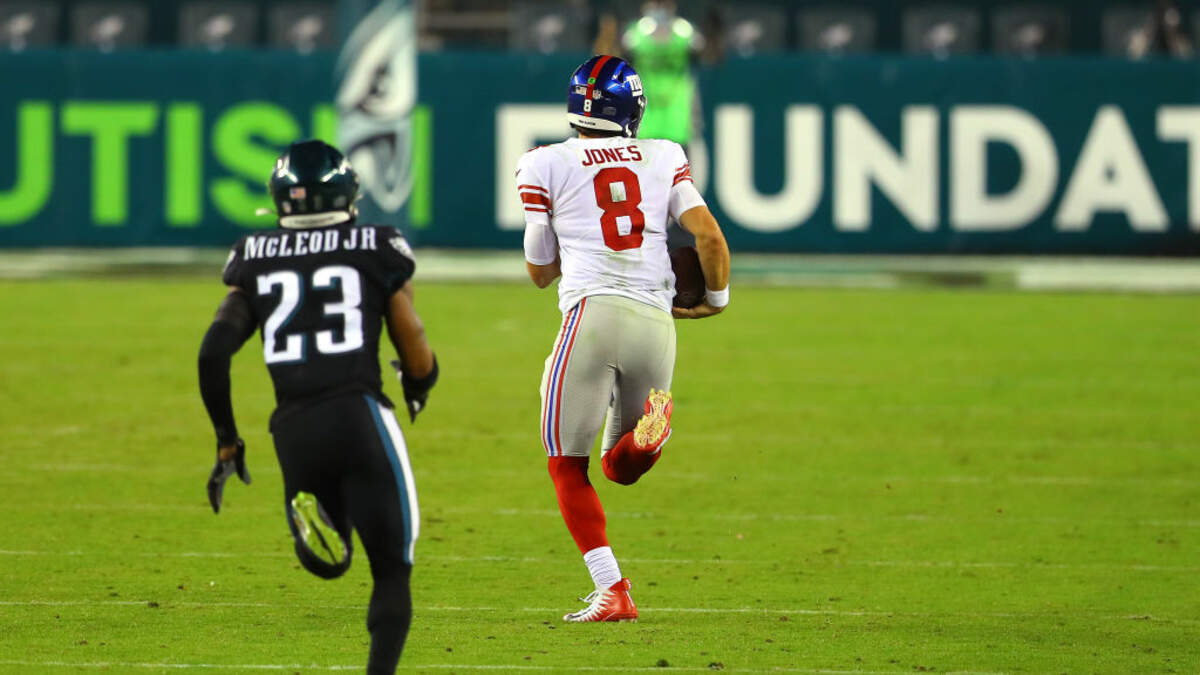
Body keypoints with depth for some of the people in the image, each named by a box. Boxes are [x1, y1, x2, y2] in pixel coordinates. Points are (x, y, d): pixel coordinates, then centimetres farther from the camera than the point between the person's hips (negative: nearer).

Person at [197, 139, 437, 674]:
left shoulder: (256, 263, 12)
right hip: (359, 414, -3)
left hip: (293, 428, 3)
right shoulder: (376, 254, 6)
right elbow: (419, 360, 6)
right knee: (391, 570, 7)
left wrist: (226, 441, 11)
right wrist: (419, 388, 30)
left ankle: (309, 509, -13)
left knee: (329, 563, 23)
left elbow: (214, 352, 1)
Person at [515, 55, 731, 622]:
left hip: (593, 314, -3)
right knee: (621, 468, 19)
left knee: (566, 465, 10)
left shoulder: (547, 166, 7)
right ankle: (648, 433, -18)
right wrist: (716, 298, 24)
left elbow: (540, 271, 15)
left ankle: (611, 591, -6)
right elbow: (710, 236, 6)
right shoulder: (663, 159, 14)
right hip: (656, 321, 3)